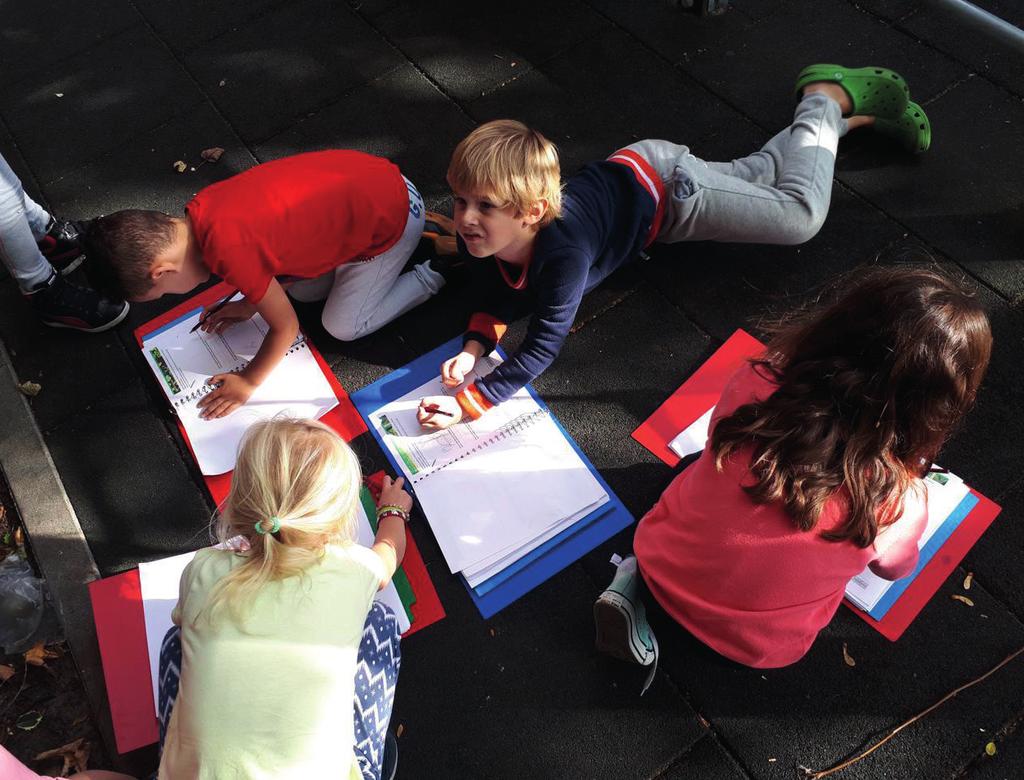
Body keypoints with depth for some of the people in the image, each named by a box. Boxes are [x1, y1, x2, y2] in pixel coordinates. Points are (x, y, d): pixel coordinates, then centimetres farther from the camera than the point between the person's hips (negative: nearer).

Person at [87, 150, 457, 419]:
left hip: (391, 216, -8)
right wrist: (252, 300, 15)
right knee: (302, 290, 17)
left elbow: (285, 327, -15)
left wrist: (248, 382, -1)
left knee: (344, 326, 4)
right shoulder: (201, 207, -4)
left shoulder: (231, 253, -28)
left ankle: (435, 275, 12)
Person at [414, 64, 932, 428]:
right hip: (627, 170, 6)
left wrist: (468, 404, -43)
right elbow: (504, 291, -6)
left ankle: (827, 99, 20)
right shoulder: (484, 236, -23)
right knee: (757, 172, 23)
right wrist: (473, 347, -24)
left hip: (664, 189, -6)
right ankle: (845, 118, 42)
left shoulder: (563, 255, -44)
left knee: (801, 215, -2)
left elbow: (541, 349, -39)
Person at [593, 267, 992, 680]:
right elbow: (895, 567, 1)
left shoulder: (755, 384, -25)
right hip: (756, 648, -1)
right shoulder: (900, 502, -26)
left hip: (662, 565, 1)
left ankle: (634, 584, 11)